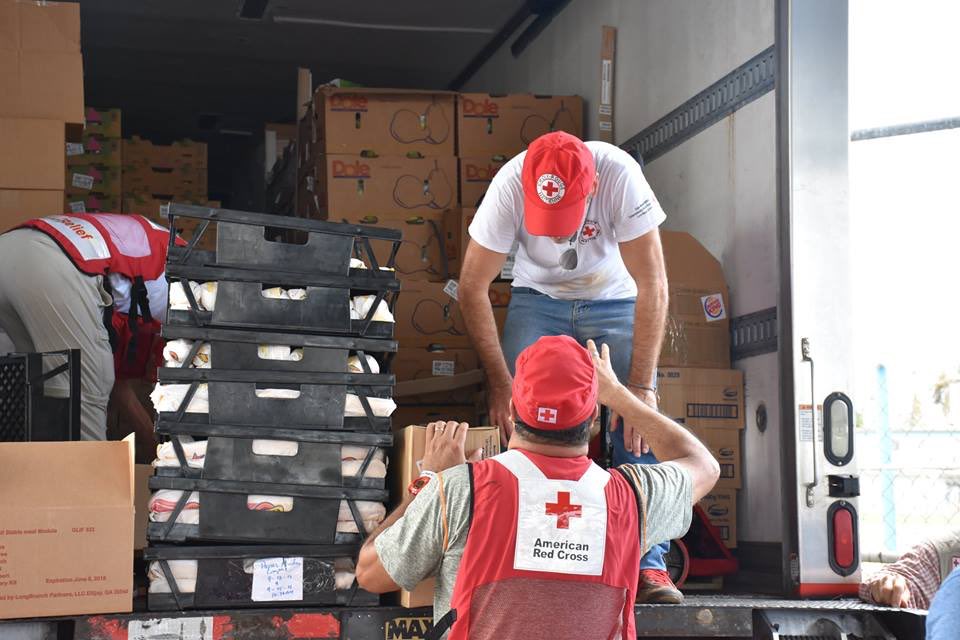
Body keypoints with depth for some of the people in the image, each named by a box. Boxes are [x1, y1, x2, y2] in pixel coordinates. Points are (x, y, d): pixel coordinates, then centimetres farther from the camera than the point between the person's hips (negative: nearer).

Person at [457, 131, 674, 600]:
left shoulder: (619, 175, -33)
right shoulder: (510, 186, -29)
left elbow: (653, 285, -27)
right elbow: (473, 287, -19)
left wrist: (641, 385, -30)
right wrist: (499, 382, -23)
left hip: (615, 301, -1)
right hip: (537, 297, 1)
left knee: (639, 424, -18)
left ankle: (648, 566, -13)